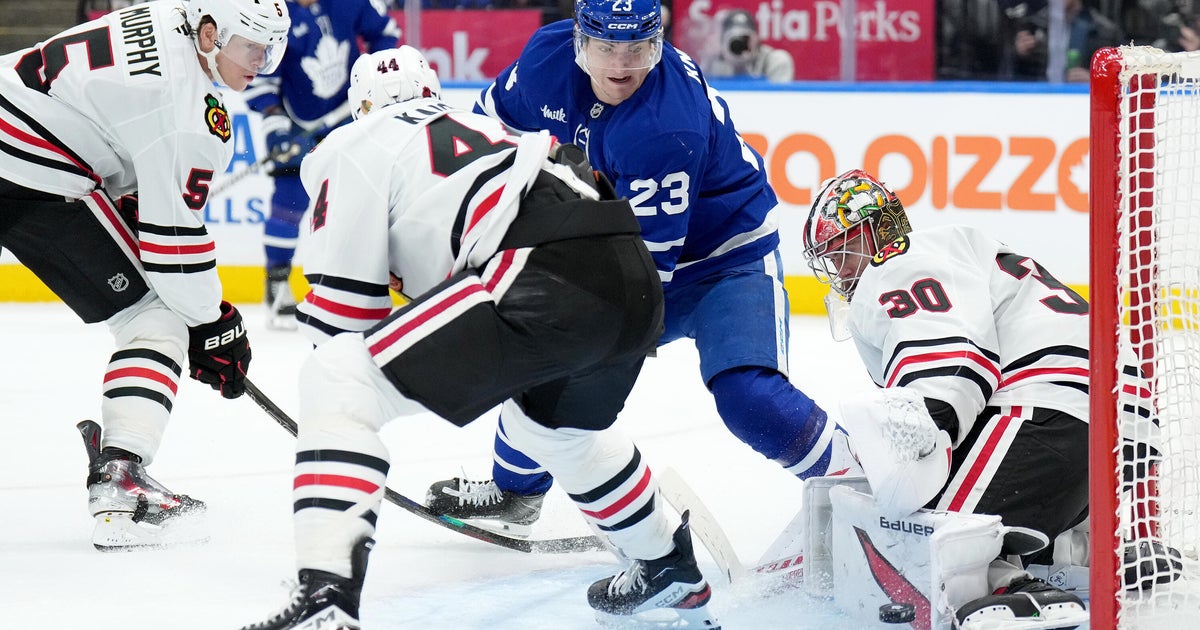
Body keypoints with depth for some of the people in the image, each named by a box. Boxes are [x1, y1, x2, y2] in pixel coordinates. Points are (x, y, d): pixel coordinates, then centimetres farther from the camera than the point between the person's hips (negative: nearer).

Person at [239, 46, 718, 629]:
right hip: (638, 281, 8)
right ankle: (669, 571, 54)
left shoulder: (354, 146, 14)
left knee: (335, 382, -6)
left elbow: (344, 308, 10)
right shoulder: (472, 127, 36)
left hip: (544, 278, -8)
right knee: (553, 424, 39)